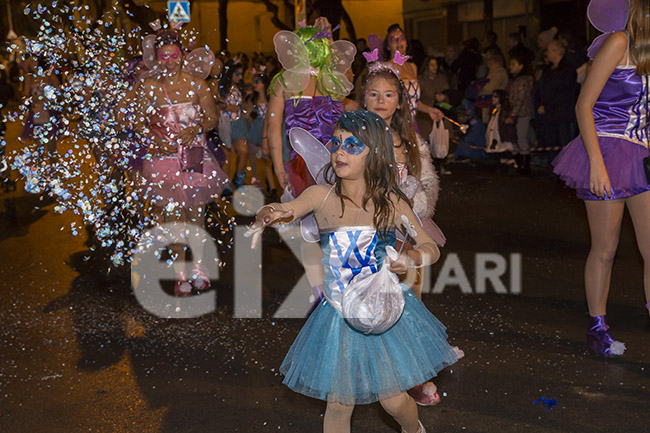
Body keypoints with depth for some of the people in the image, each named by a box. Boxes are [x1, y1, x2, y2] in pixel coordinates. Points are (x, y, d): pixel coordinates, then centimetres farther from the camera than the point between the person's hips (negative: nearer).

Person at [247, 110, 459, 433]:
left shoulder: (392, 202, -6)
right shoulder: (321, 196, -7)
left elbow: (431, 247, 0)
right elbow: (283, 212, -22)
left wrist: (411, 258, -22)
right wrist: (269, 214, -46)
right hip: (339, 315, 1)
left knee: (393, 400, 7)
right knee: (339, 404, 7)